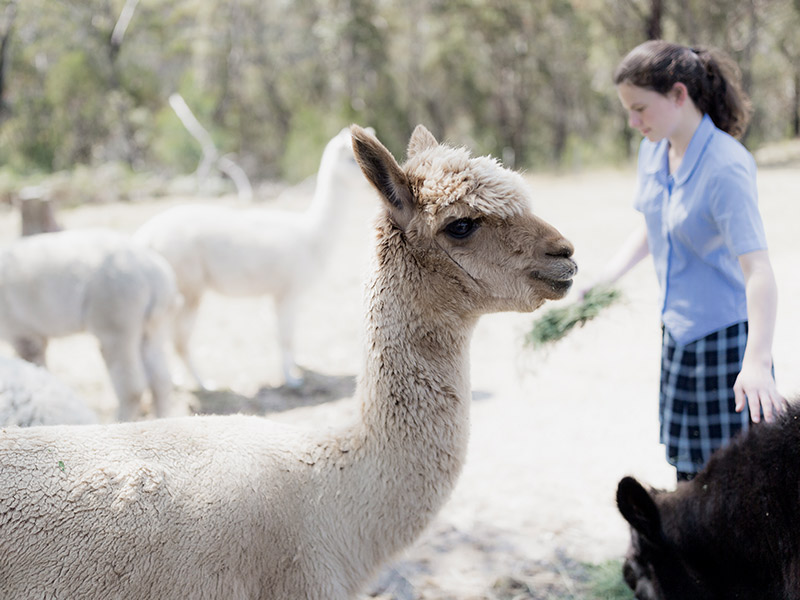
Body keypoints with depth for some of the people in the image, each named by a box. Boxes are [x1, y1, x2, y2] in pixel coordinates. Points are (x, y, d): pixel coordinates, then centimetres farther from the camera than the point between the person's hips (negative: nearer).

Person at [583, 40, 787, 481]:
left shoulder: (726, 167, -23)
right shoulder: (653, 151, 3)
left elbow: (757, 268, -31)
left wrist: (757, 363, -41)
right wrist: (606, 278, 5)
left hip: (726, 338, -8)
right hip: (678, 335, 8)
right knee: (690, 474, 16)